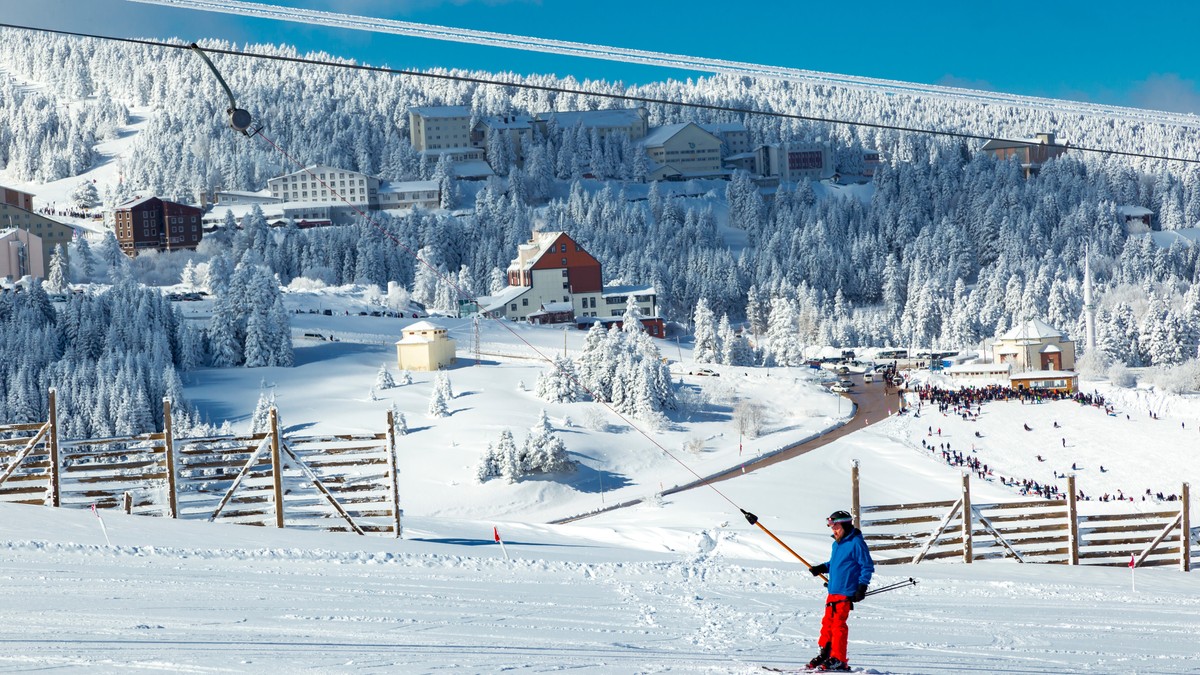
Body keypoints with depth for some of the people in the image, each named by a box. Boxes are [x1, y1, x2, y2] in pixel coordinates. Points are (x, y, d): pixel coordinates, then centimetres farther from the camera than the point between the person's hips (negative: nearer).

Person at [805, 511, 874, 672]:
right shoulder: (837, 544, 17)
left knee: (838, 624, -9)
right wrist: (822, 568, 14)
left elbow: (867, 566, -9)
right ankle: (825, 654, 20)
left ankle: (838, 660, -5)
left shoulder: (856, 543, -9)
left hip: (846, 593, -8)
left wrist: (862, 586, -14)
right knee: (828, 622, 11)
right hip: (833, 591, 8)